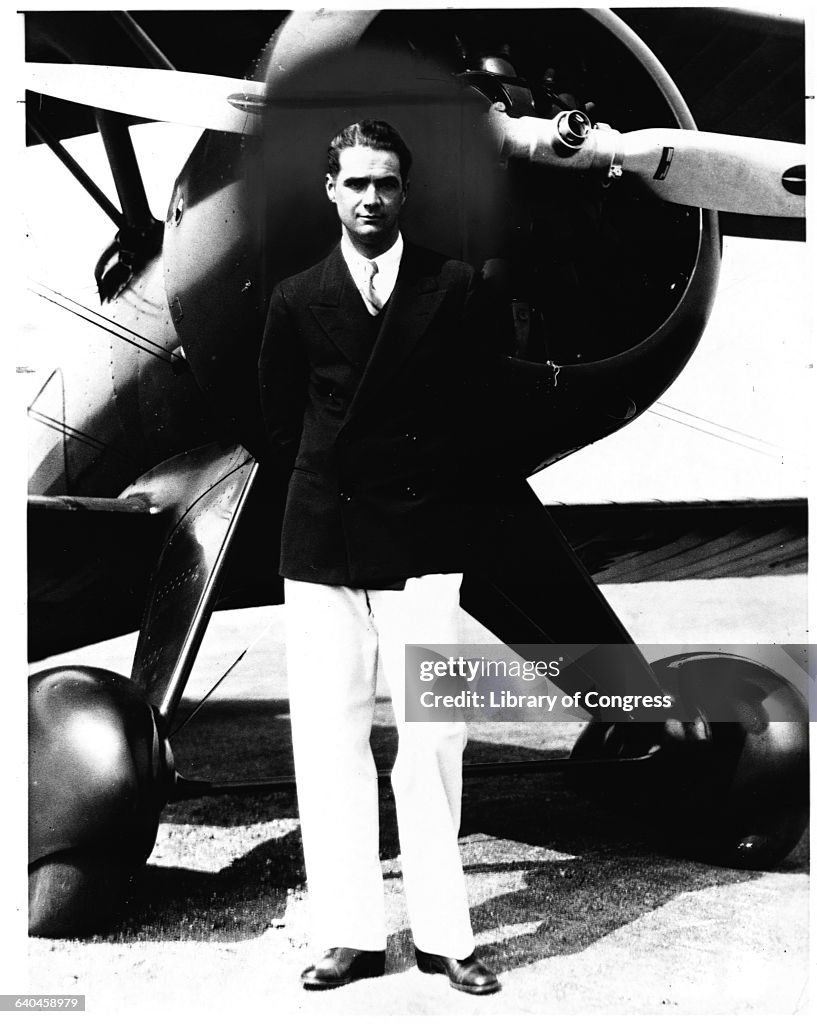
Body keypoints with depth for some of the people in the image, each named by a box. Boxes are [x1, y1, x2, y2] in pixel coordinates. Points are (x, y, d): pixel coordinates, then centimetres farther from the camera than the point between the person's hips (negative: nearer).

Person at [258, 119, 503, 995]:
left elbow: (473, 407, 6)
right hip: (321, 538, 2)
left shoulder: (454, 288, 3)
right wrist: (328, 484, 13)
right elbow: (279, 420, 15)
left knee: (433, 739, -1)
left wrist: (427, 484, 7)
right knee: (328, 740, 3)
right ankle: (350, 934, 13)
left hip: (423, 537, -1)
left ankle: (442, 935, 10)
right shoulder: (296, 299, 8)